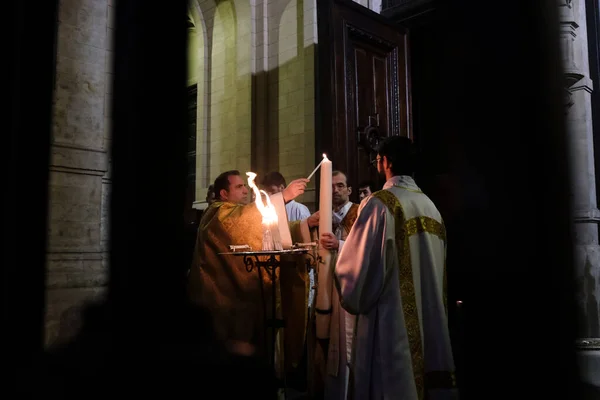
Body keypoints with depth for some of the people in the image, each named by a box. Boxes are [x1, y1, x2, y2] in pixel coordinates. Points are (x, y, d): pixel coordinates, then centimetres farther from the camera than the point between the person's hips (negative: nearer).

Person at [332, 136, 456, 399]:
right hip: (429, 318, 7)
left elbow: (358, 264, -13)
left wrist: (351, 296, 6)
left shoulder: (380, 203, -14)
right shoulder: (431, 207, 7)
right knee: (423, 378, 16)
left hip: (391, 319, -7)